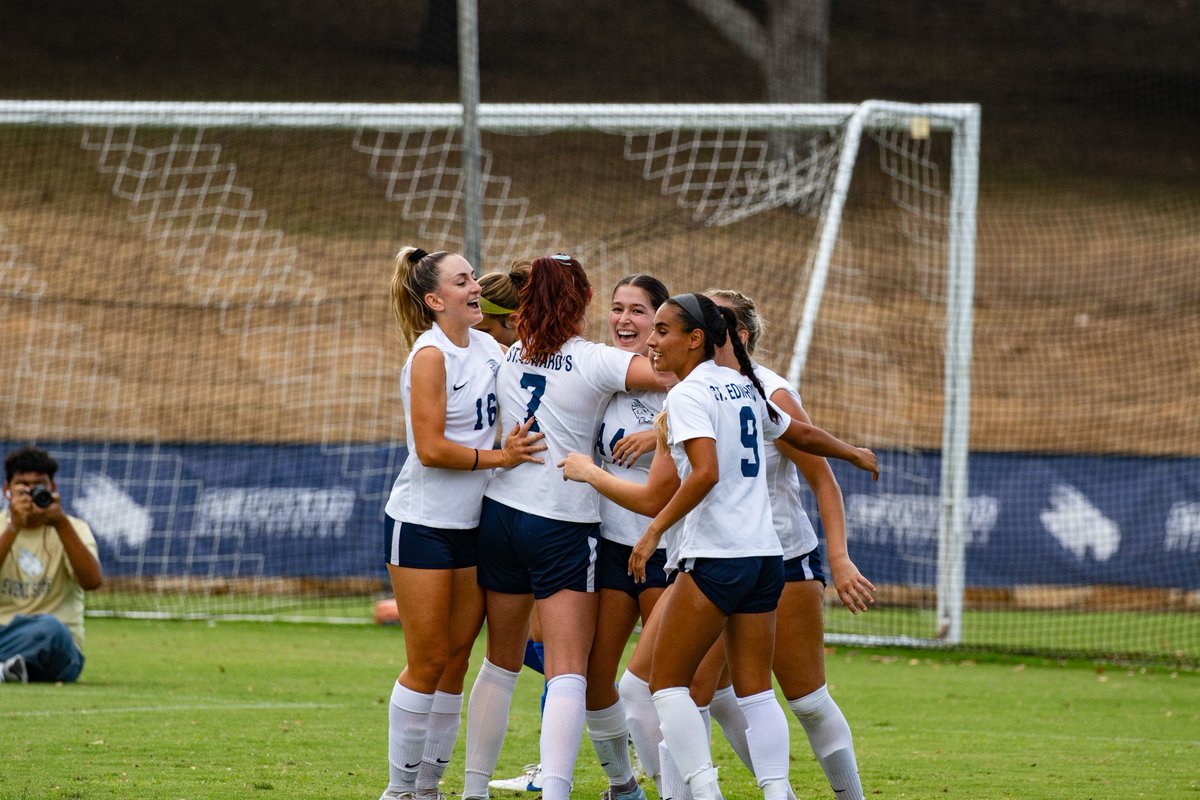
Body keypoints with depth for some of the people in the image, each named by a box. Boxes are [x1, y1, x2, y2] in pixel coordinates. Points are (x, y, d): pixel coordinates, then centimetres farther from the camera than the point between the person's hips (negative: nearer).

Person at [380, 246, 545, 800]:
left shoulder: (486, 347, 8)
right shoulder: (430, 355, -13)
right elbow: (431, 448, -18)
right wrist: (498, 457, -19)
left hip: (471, 525, 7)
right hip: (422, 523, -7)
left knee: (456, 658, 6)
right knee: (428, 662, -3)